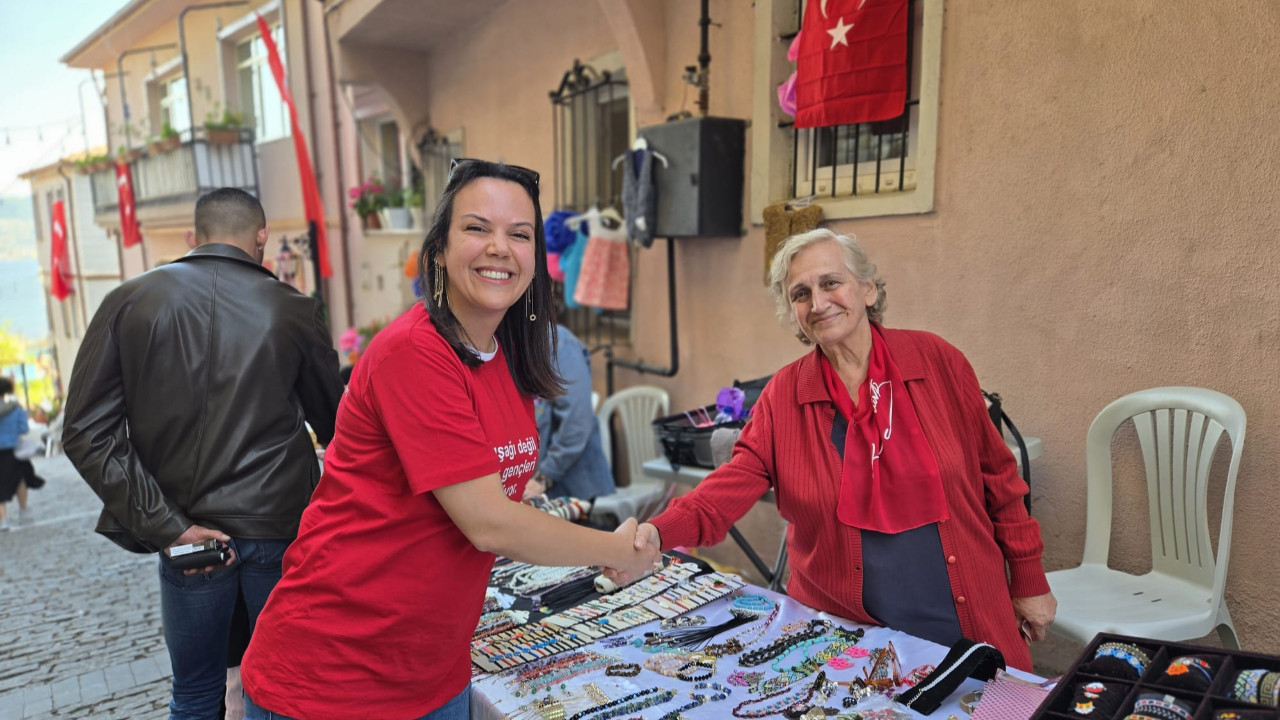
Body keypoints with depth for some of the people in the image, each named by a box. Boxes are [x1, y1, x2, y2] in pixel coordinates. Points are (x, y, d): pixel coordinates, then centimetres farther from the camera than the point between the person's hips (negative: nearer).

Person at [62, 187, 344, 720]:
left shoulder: (128, 302, -1)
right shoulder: (293, 310, -4)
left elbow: (86, 431, -6)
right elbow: (336, 425, 4)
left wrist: (167, 526, -8)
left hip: (188, 532, 1)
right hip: (281, 529, -1)